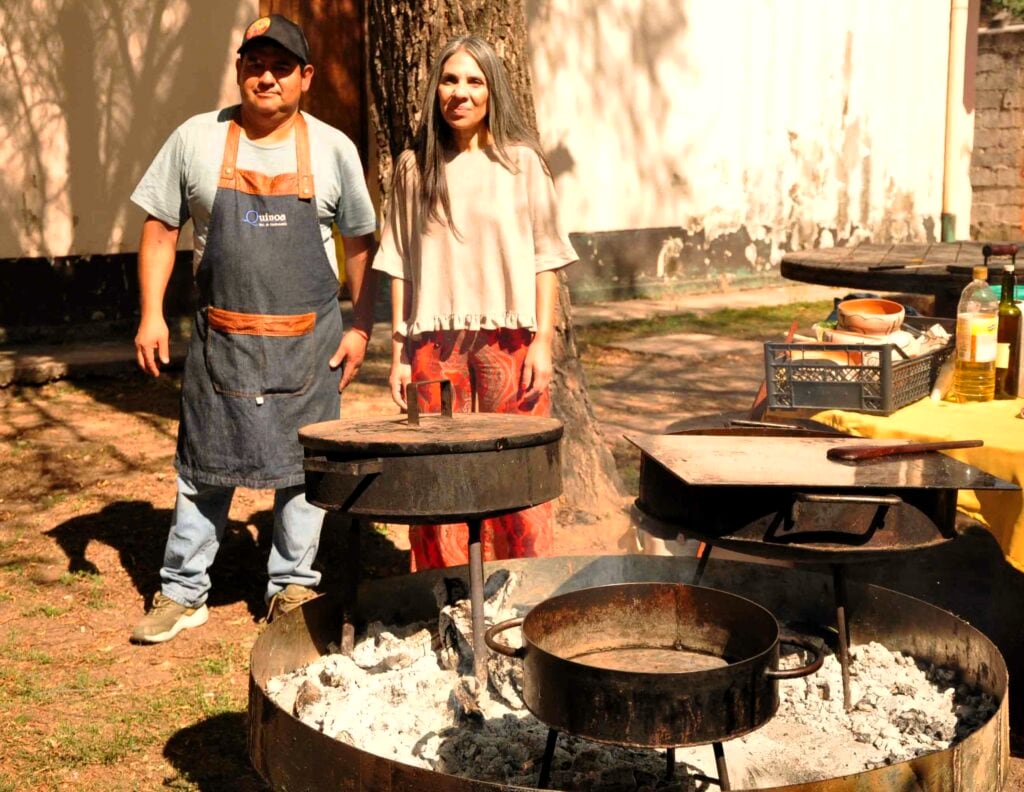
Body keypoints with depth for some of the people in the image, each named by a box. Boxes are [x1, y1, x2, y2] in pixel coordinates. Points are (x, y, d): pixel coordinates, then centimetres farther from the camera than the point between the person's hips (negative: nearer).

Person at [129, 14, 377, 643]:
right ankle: (183, 592, 19)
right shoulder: (197, 140, 1)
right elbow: (161, 227, 5)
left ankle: (293, 585, 21)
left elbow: (361, 241, 6)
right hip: (222, 337, 0)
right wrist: (152, 315, -2)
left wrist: (361, 328, 2)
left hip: (308, 338, 0)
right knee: (204, 467, 8)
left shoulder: (333, 149, 1)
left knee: (303, 466, 7)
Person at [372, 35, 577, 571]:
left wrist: (542, 343, -4)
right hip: (436, 341, 2)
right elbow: (401, 266, 8)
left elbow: (545, 259, 3)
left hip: (509, 339, -1)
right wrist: (399, 351, 5)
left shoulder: (520, 161, 3)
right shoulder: (414, 167, 7)